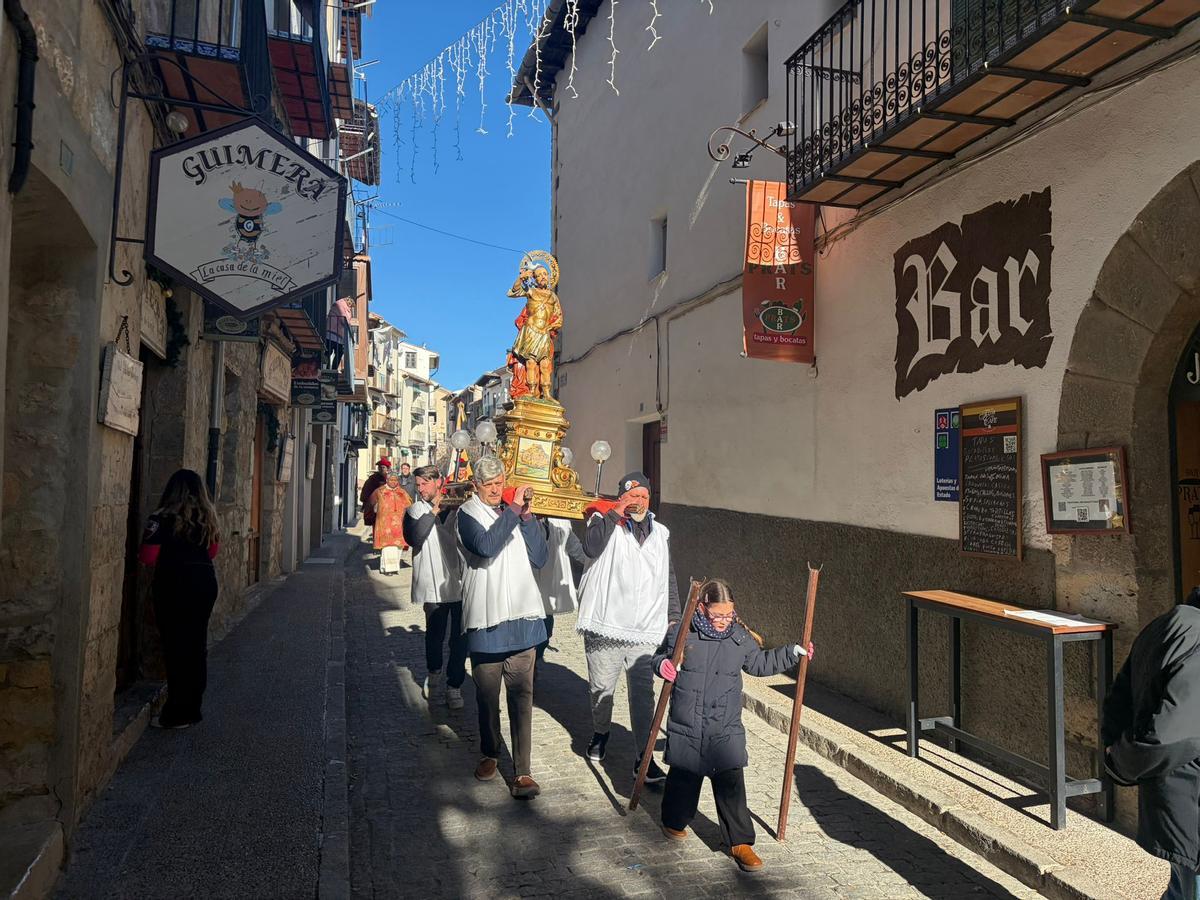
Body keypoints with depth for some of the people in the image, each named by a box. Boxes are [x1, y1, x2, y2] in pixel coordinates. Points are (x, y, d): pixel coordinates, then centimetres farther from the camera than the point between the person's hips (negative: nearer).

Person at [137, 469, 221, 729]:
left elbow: (147, 557, -11)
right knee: (197, 645, 12)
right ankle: (192, 709, 21)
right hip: (205, 583, 5)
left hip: (174, 586, -5)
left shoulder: (163, 519, -10)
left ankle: (177, 714, 8)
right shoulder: (208, 518, 5)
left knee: (177, 648, 2)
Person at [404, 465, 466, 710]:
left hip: (460, 582, 0)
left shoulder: (458, 506, 2)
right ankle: (434, 674, 39)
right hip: (434, 586, 0)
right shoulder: (416, 510, 3)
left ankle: (454, 686, 17)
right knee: (435, 635, 14)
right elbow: (413, 538, -14)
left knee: (459, 639, 3)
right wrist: (434, 510, -13)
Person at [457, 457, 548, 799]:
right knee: (487, 693, 13)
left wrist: (526, 515, -6)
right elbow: (485, 547, -20)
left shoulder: (516, 511, 10)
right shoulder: (468, 513, 0)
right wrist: (513, 511, -18)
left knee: (521, 694, -1)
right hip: (485, 617, -2)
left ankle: (522, 771, 3)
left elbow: (540, 558, 3)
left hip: (521, 616, 2)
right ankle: (490, 754, 33)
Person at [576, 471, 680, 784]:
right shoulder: (605, 521, -1)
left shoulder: (661, 533, 13)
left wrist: (673, 616, 16)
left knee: (643, 694, -1)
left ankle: (643, 758, 7)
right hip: (606, 625, -2)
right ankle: (600, 733, 40)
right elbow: (591, 547, -23)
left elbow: (669, 579, 20)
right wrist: (615, 513, -18)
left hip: (646, 629, 2)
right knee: (602, 689, 13)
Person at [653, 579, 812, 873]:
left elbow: (760, 663, 16)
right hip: (686, 727, -1)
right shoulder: (681, 632, -9)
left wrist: (792, 653, 10)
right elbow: (661, 656, 6)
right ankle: (674, 821, 41)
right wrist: (662, 664, -16)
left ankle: (740, 842, 12)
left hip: (726, 730, 1)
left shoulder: (741, 637, -1)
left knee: (731, 785, -1)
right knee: (683, 778, 15)